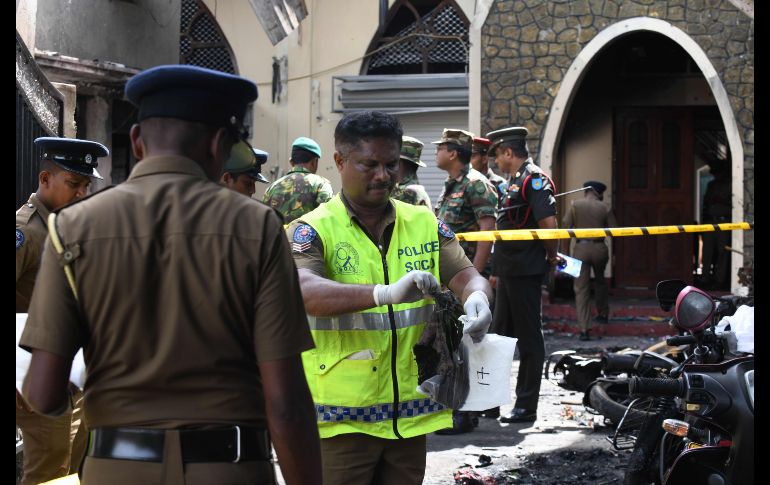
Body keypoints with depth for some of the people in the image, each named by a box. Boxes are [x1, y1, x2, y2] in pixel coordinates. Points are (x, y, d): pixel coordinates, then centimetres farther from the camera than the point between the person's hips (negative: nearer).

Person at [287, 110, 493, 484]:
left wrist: (476, 297, -22)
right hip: (341, 418, -4)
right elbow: (304, 291, -24)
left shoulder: (425, 224, 8)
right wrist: (385, 294, -39)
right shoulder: (314, 230, -7)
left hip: (410, 413, 5)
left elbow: (467, 276, 4)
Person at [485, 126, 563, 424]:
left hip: (526, 272, -10)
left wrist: (551, 256, -7)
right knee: (500, 335, 15)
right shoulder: (514, 181, 19)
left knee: (529, 338, -3)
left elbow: (549, 224, -20)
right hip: (509, 271, 10)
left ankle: (527, 406, 1)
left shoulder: (534, 179, -11)